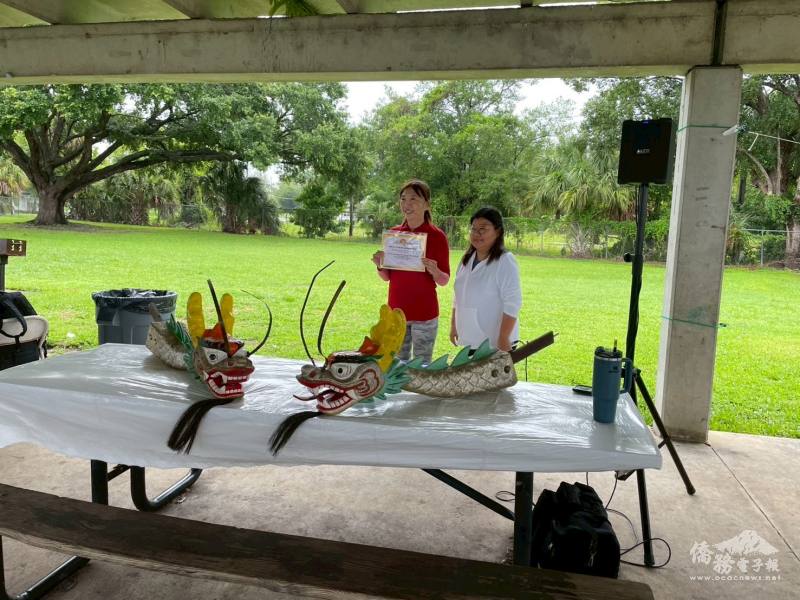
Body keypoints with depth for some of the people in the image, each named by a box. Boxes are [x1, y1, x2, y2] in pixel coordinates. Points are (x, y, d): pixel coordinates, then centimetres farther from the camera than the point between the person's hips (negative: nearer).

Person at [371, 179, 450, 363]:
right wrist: (379, 265, -9)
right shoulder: (393, 233, 4)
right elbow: (386, 277, 11)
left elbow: (444, 280, -4)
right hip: (396, 310, 4)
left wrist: (434, 271, -24)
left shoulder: (436, 236, -8)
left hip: (424, 313, -4)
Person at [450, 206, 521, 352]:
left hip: (494, 342, -7)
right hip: (467, 340, 7)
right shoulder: (467, 259, 8)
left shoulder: (505, 262, -13)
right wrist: (453, 325, 17)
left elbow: (512, 304, -17)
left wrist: (504, 338, -20)